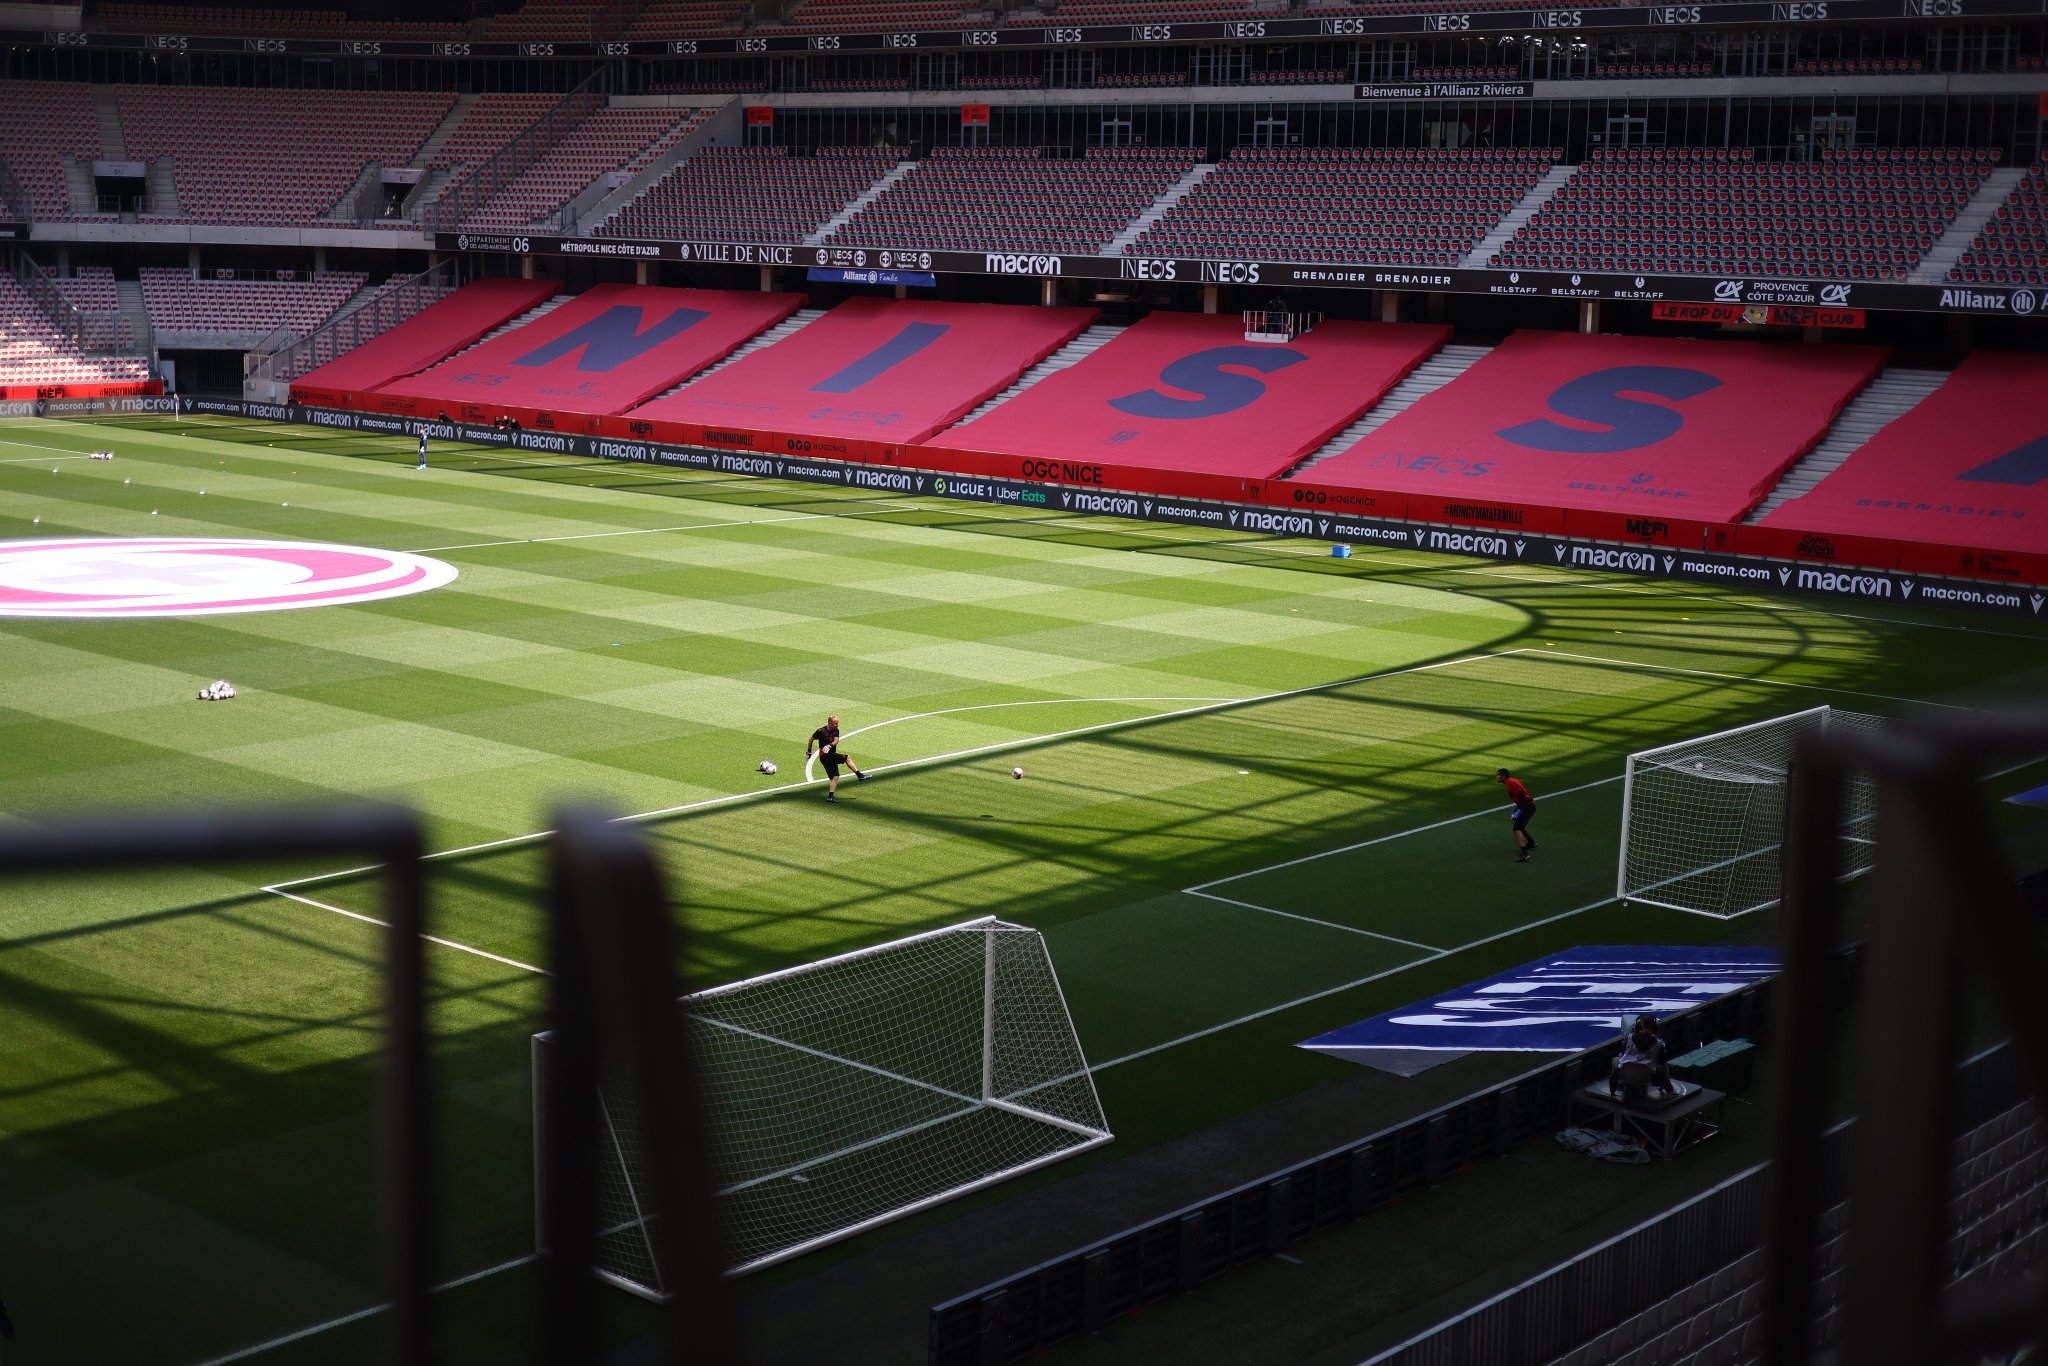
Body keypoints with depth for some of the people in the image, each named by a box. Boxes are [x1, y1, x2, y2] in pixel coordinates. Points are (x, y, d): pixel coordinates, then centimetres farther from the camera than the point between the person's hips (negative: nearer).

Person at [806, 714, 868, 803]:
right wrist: (808, 752, 12)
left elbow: (836, 740, -7)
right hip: (825, 755, -7)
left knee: (835, 777, 3)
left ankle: (830, 796, 3)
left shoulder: (836, 731, 10)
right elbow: (811, 739, 7)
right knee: (847, 757, -16)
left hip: (832, 757, 7)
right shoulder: (821, 731, -6)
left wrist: (830, 745, -28)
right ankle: (859, 775, -18)